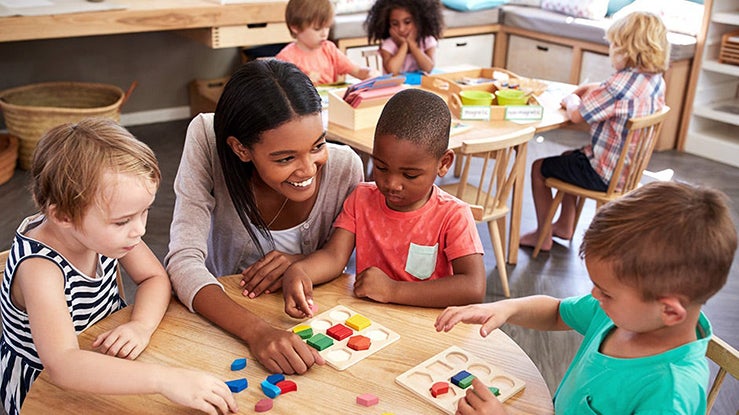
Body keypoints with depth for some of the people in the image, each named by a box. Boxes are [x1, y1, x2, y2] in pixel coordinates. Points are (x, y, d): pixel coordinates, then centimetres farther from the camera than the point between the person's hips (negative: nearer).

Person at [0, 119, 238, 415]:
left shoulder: (103, 229, -15)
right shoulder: (39, 267, -33)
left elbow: (155, 278, -2)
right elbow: (61, 365, -44)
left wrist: (141, 325, -24)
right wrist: (164, 380, -52)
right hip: (44, 390, -5)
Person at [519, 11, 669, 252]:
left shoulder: (622, 83, -29)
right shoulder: (656, 81, -1)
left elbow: (576, 115, -23)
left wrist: (572, 101, -2)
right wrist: (586, 90, 2)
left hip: (604, 175, -9)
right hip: (628, 167, 9)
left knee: (539, 168, 9)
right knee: (568, 158, 32)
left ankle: (542, 236, 21)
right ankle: (565, 225, 38)